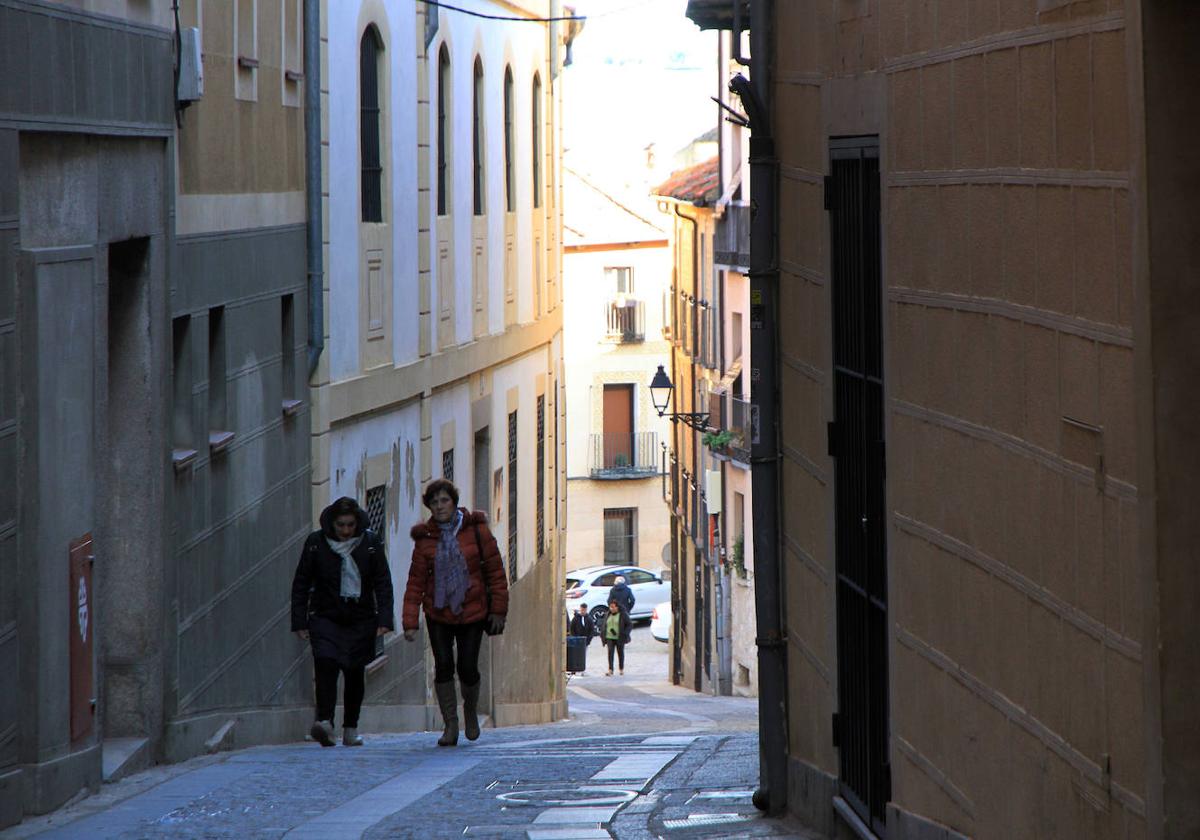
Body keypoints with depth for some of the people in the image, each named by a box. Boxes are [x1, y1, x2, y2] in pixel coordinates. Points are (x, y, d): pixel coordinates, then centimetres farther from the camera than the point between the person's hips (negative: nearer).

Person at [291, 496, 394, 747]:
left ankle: (351, 728, 17)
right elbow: (301, 584, 4)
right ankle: (324, 720, -32)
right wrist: (300, 622, -1)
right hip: (325, 616, -1)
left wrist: (384, 620, -8)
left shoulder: (371, 543, 0)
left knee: (355, 673, 5)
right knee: (326, 662, -22)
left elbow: (383, 583, 2)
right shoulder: (315, 543, -1)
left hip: (361, 620, 1)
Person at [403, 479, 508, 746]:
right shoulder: (425, 538, -1)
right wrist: (410, 622, -9)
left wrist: (499, 609, -2)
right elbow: (416, 583, -3)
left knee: (468, 668, -3)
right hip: (438, 614, 1)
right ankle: (450, 725, 2)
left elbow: (495, 569, 0)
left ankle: (471, 710, 27)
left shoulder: (476, 529, -4)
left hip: (472, 611, -1)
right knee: (443, 666, -8)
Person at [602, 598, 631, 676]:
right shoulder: (608, 614, 11)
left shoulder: (623, 614, -3)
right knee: (610, 653, -9)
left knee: (620, 653, 8)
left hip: (619, 638, -3)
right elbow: (604, 625, 17)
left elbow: (628, 625, -1)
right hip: (609, 638, 3)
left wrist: (624, 635, -13)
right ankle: (610, 670, -12)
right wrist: (604, 637, 8)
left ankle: (621, 669, 21)